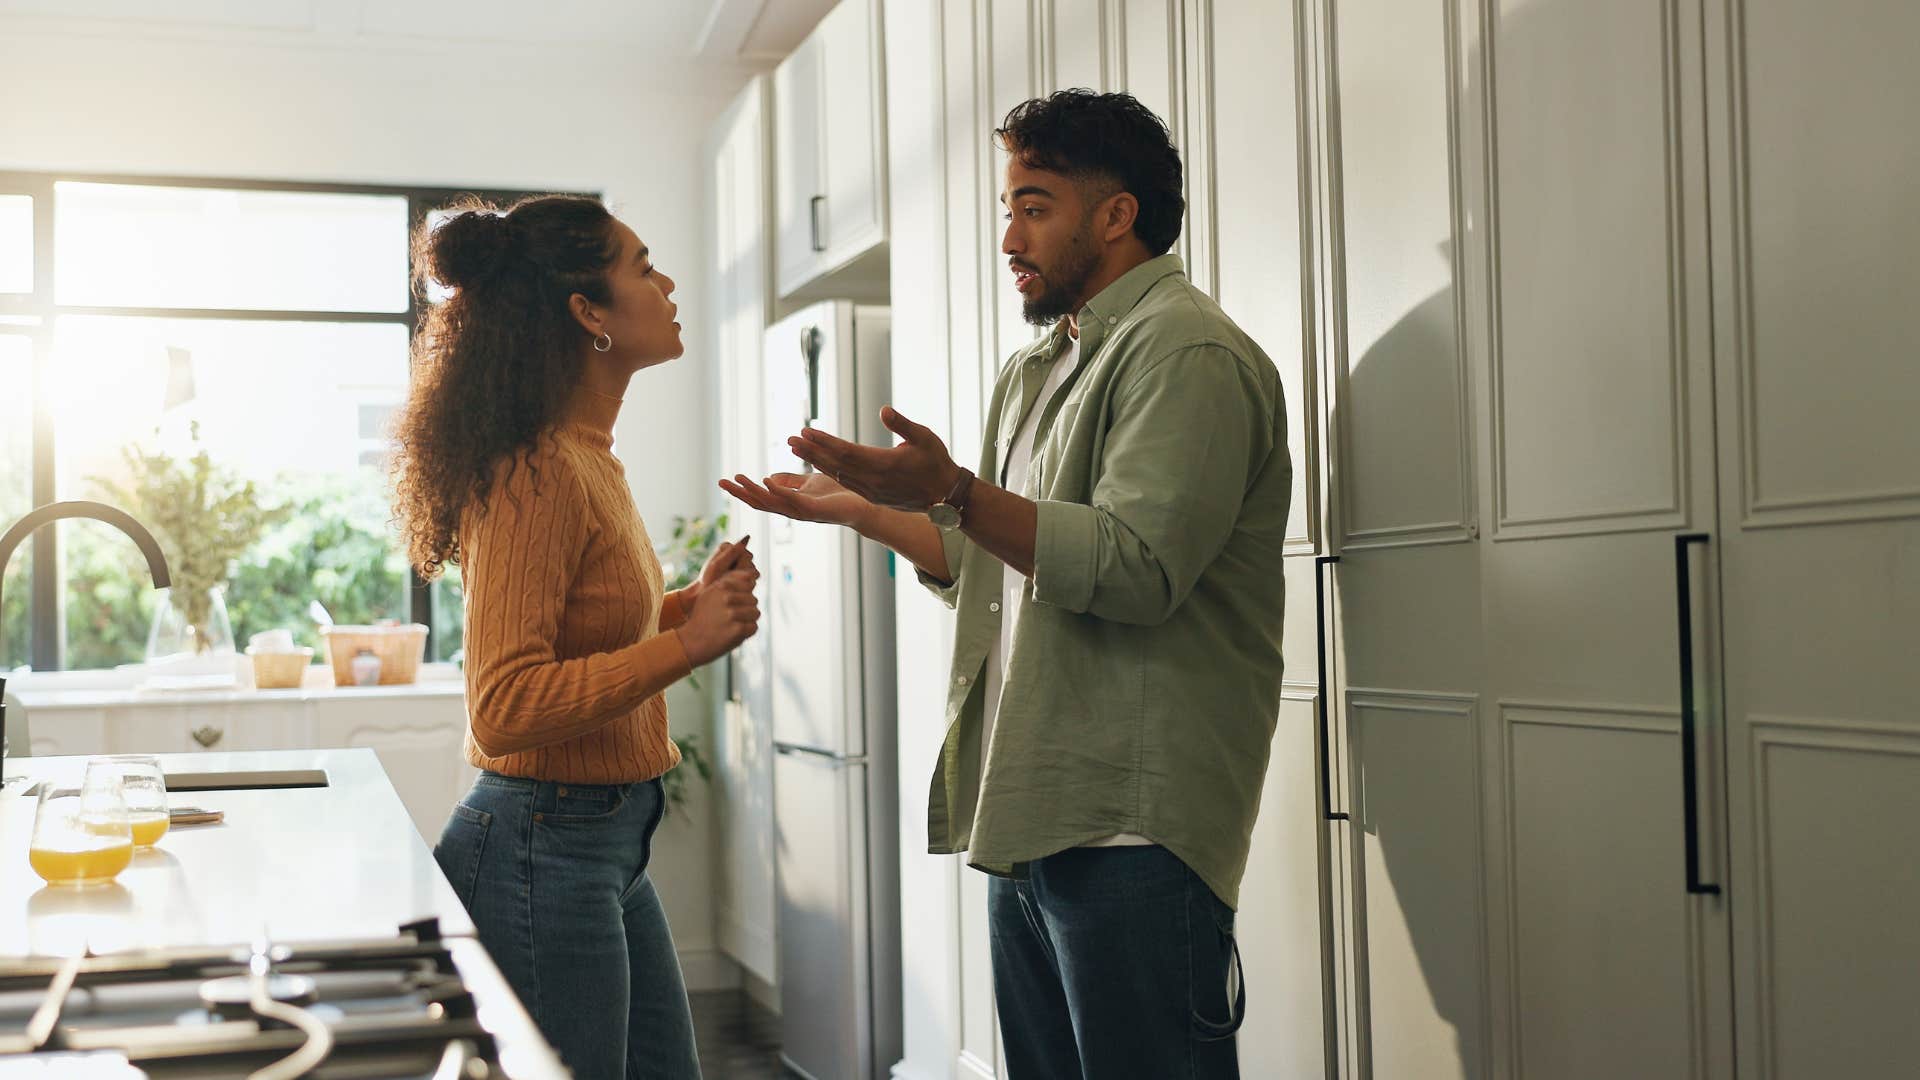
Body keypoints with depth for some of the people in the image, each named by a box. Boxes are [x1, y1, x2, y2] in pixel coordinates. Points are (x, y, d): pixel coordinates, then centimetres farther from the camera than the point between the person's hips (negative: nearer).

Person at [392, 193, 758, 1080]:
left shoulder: (588, 459, 10)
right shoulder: (541, 474, -20)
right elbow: (507, 707, -25)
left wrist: (691, 603, 7)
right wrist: (687, 645, -24)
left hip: (612, 842, 10)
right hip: (544, 848, -10)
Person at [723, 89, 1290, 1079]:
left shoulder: (1187, 353, -9)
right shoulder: (1038, 371, 22)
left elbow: (1136, 568, -23)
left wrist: (953, 491, -29)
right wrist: (853, 507, 22)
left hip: (1131, 830, -9)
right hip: (1030, 822, 9)